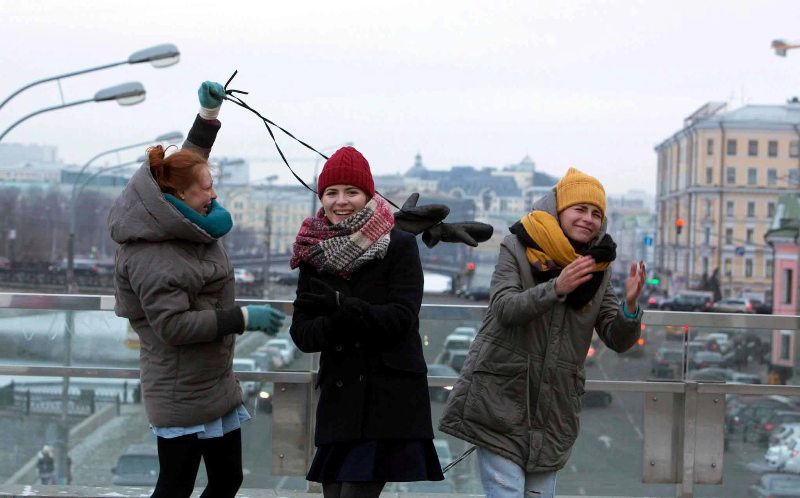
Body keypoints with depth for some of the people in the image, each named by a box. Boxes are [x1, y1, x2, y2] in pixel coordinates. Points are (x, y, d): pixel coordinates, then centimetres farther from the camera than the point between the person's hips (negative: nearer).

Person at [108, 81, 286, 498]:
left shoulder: (185, 227, 6)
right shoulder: (151, 258, -22)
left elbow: (190, 160, 23)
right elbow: (174, 325, -26)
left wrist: (209, 111, 19)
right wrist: (244, 318, -24)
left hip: (217, 386, 10)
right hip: (181, 397, -10)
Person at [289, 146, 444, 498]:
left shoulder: (399, 245, -2)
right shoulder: (315, 254, 9)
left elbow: (402, 318, -12)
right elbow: (301, 333, 4)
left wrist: (340, 306, -25)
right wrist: (333, 325, -18)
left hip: (390, 399, -4)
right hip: (339, 399, 5)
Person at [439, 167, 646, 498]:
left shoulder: (599, 269, 7)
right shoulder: (516, 249, -3)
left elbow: (618, 340, 2)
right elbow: (505, 309, -18)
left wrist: (630, 306, -19)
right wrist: (557, 288, -32)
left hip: (552, 409, 4)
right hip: (501, 401, -4)